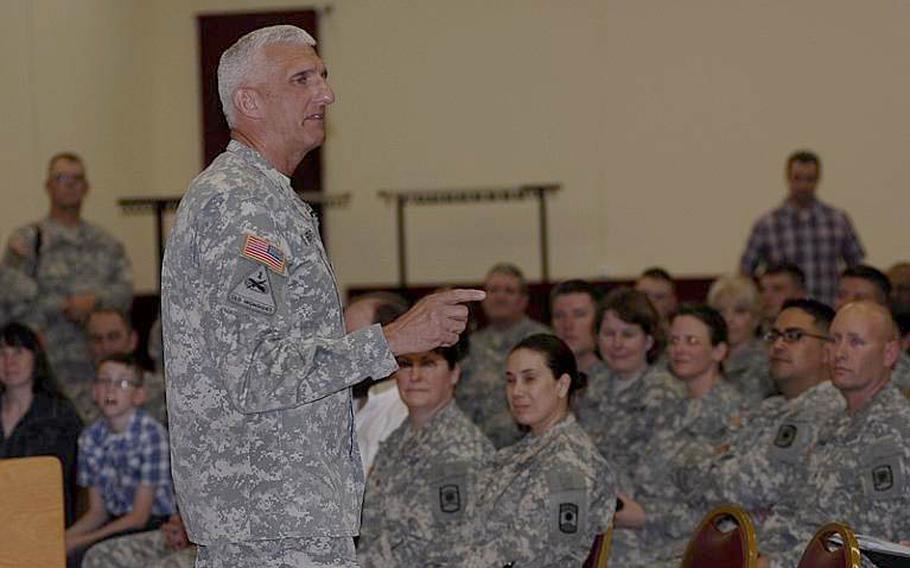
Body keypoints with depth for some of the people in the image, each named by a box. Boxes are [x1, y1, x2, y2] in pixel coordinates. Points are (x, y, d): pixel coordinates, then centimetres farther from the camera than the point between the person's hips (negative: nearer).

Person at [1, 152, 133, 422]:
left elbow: (125, 290, 4)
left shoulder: (107, 244, 17)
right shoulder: (27, 240, 6)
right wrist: (63, 307, -14)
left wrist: (95, 300, -13)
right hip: (50, 368, -3)